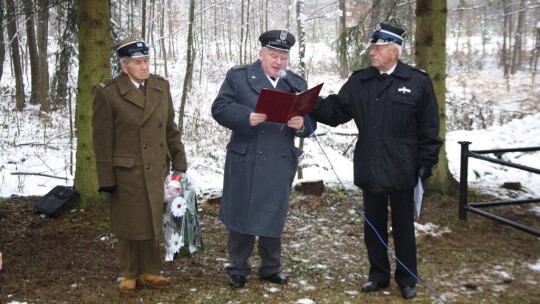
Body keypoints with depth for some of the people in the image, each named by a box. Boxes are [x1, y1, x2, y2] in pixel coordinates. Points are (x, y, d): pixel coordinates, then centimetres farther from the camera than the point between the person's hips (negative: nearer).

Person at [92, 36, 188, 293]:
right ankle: (129, 274, 26)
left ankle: (149, 271, 27)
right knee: (130, 224, 10)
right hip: (126, 172, -4)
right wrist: (106, 177, -10)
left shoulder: (161, 86, 4)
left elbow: (170, 128, 9)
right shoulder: (108, 92, -10)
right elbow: (102, 139, -8)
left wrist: (179, 161, 7)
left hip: (156, 170, 4)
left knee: (153, 222, 12)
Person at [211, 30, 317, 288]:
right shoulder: (238, 76, 1)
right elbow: (220, 108, -7)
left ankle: (271, 268, 28)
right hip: (244, 162, -2)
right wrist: (247, 117, -23)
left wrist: (301, 124, -18)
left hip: (280, 165, 2)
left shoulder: (298, 83, 9)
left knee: (273, 218, 12)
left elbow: (310, 122, 5)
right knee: (240, 216, 7)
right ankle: (238, 268, 23)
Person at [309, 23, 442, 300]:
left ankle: (407, 279, 25)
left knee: (403, 226, 10)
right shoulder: (359, 81, 5)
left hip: (402, 170, -3)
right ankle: (378, 274, 29)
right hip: (370, 169, 3)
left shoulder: (418, 82, -5)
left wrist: (426, 163, -6)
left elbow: (429, 128, -3)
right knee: (373, 226, 13)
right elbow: (336, 109, 0)